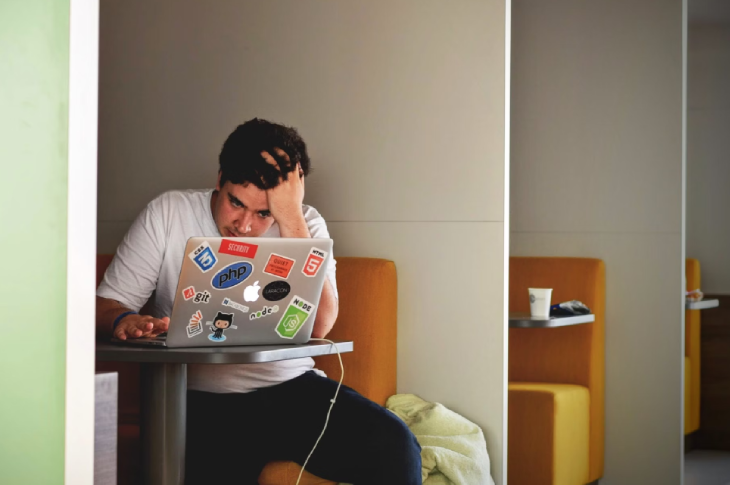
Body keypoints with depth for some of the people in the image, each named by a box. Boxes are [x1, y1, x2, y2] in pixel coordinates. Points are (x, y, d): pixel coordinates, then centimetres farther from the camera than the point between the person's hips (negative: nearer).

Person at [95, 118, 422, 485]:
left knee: (395, 446, -21)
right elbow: (106, 303, 3)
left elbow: (317, 327, -12)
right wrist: (124, 321, -22)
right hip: (200, 399, -2)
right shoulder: (167, 214, 3)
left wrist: (291, 218, -16)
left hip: (292, 388, 2)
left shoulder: (304, 225, 4)